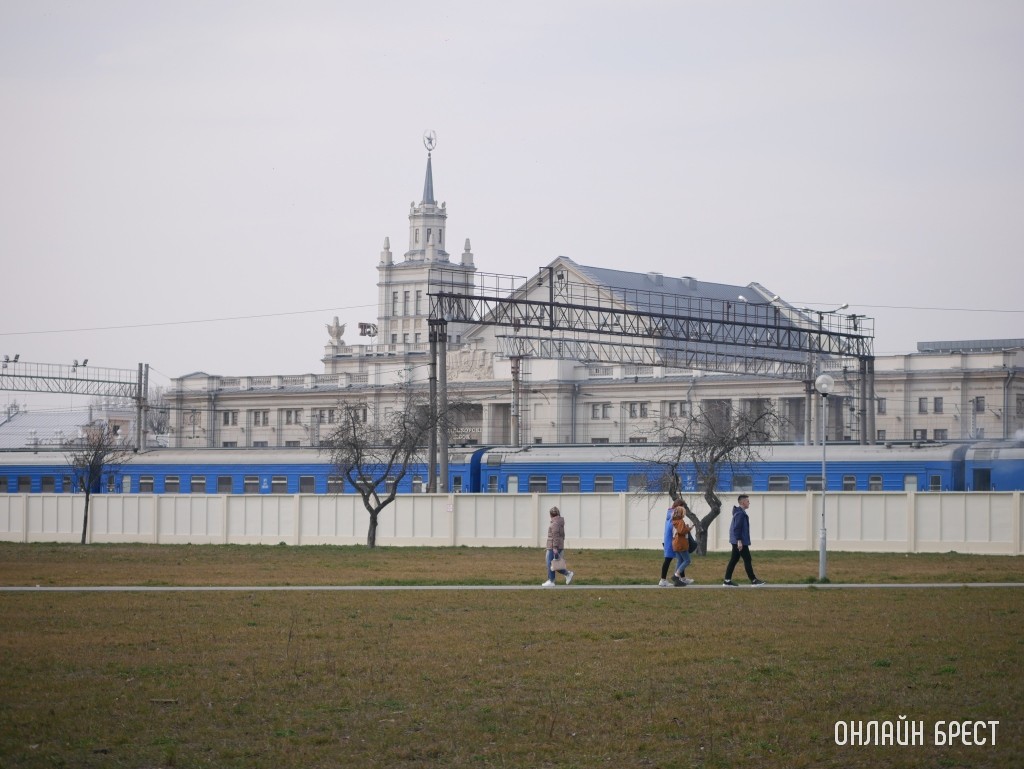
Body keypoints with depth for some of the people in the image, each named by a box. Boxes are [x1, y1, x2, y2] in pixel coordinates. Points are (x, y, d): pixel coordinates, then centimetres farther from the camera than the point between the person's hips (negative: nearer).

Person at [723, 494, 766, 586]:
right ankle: (754, 580, 0)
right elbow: (737, 528, -22)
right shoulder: (740, 513, -17)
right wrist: (739, 541, -24)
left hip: (736, 541, 10)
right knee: (747, 560, -4)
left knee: (734, 560, 10)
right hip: (740, 542, -10)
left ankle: (727, 580, 10)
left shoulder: (740, 512, 16)